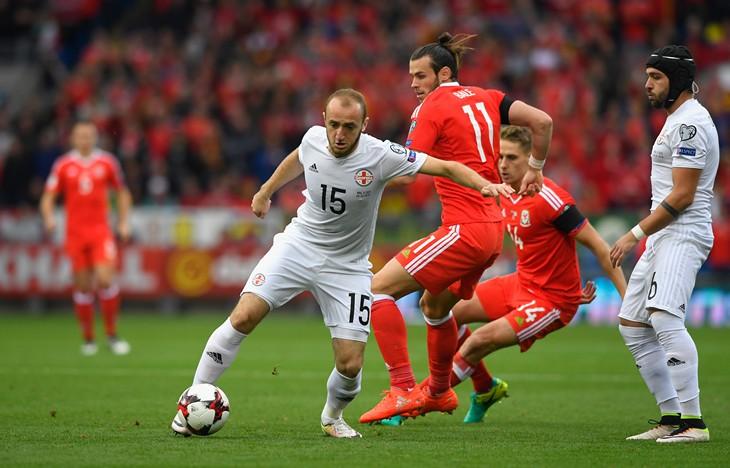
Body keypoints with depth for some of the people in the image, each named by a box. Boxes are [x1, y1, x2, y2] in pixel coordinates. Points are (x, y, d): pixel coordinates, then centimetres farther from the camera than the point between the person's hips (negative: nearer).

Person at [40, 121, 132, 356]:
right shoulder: (63, 165, 3)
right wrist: (48, 218, -14)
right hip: (75, 233, 0)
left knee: (105, 279, -15)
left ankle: (112, 334, -1)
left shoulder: (107, 162, 4)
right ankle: (88, 339, 15)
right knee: (83, 286, 2)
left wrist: (124, 223, 7)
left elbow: (122, 193, 15)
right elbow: (48, 197, 5)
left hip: (101, 231, 0)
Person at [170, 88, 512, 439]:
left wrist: (485, 185, -40)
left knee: (351, 364, -8)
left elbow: (445, 167, -23)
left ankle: (332, 417, 27)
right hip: (299, 243, 1)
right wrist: (265, 192, 29)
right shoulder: (313, 138, -10)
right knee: (243, 318, -18)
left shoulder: (380, 156, -21)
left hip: (347, 265, -1)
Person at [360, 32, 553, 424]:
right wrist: (534, 170, 18)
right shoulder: (486, 98, 12)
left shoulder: (432, 107, -7)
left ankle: (403, 391, -14)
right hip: (492, 229, 9)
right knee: (435, 306, 28)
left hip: (464, 230, -9)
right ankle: (439, 392, 43)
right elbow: (542, 121, 7)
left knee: (378, 288, -7)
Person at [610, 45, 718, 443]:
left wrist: (636, 234, -16)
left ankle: (694, 422, -29)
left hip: (683, 234, -11)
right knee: (632, 326, 11)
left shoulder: (690, 123, -13)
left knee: (664, 317, -26)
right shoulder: (677, 119, 20)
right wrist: (642, 237, 22)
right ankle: (671, 418, 12)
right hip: (663, 237, 11)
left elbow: (681, 196, -18)